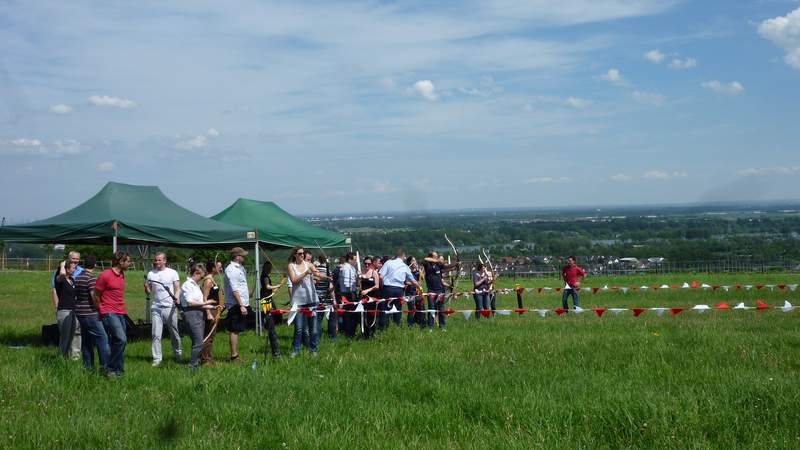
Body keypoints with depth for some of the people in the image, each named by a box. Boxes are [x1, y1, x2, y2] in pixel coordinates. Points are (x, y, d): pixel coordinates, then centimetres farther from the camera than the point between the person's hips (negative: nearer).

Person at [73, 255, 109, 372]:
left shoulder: (78, 278, 12)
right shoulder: (90, 278, -15)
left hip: (80, 312, 9)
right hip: (90, 313, -9)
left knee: (86, 340, 13)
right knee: (102, 338, -6)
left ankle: (88, 366, 16)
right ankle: (104, 366, -9)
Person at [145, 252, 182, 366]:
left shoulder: (173, 273, 2)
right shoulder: (151, 274, 10)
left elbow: (177, 288, 0)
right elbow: (149, 291, 14)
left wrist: (177, 298, -20)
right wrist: (146, 287, -9)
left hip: (170, 307, -2)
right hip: (156, 308, 2)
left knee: (174, 333, 8)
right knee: (156, 334, -3)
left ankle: (178, 354, 25)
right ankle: (156, 359, 0)